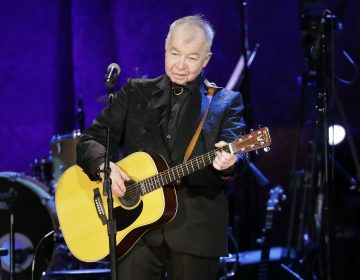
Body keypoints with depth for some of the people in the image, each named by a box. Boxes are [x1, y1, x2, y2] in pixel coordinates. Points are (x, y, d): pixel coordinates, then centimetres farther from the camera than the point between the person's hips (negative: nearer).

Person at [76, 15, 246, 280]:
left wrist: (226, 162, -34)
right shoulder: (135, 92, 11)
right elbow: (90, 140, 8)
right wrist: (104, 165, -14)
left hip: (195, 233, -1)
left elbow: (232, 149, -10)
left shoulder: (225, 102, 6)